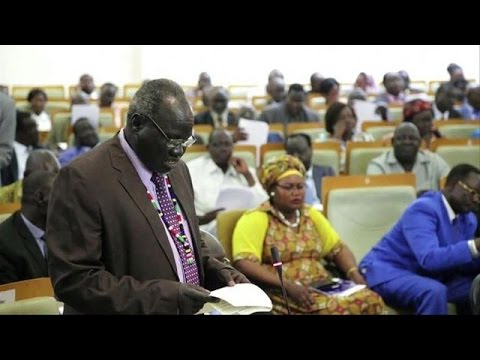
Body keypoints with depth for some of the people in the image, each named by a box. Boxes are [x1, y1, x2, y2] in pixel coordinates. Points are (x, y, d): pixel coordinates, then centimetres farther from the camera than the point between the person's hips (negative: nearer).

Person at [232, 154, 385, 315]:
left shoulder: (311, 215, 20)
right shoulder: (255, 219, -1)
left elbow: (338, 248, 23)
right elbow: (244, 264, -14)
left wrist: (354, 273, 1)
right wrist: (287, 285, -24)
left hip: (321, 289, 7)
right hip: (280, 294, -6)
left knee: (371, 301, -22)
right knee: (338, 307, -34)